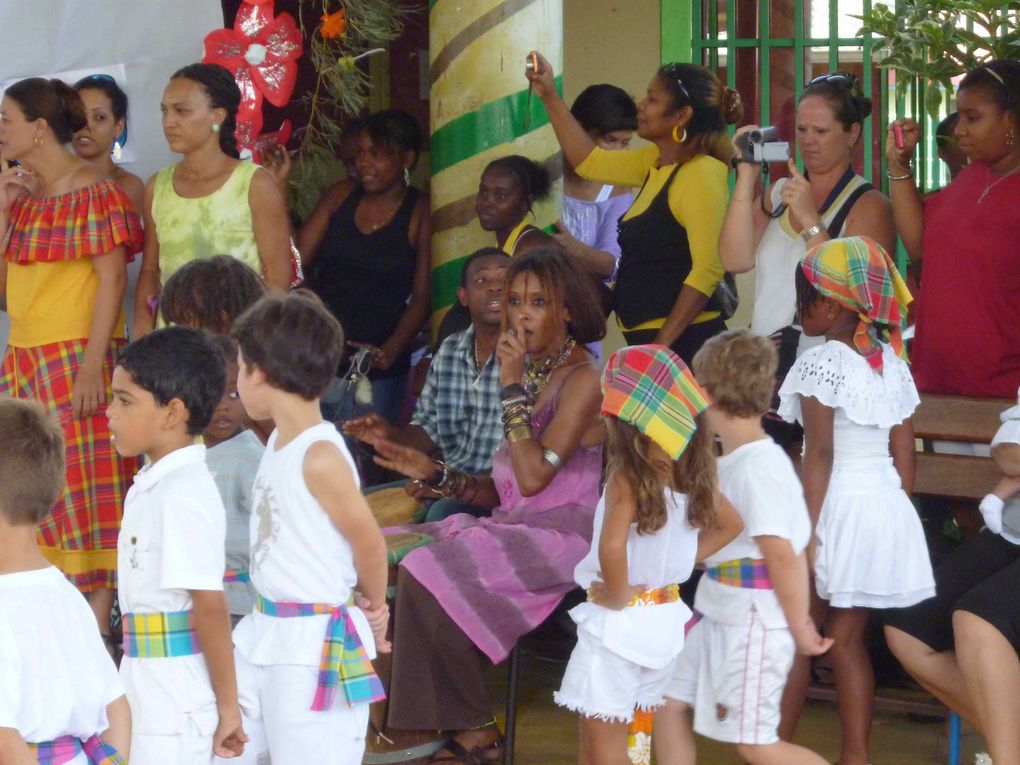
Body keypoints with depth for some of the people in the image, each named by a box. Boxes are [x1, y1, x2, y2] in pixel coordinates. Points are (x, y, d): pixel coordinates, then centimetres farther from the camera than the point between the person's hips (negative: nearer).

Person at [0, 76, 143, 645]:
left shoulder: (93, 190, -8)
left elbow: (113, 279, -13)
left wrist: (92, 365, -19)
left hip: (78, 359, -7)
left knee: (89, 489, -4)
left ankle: (99, 624, 1)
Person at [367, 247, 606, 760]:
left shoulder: (583, 379, -8)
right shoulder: (534, 375, 18)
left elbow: (534, 476, -21)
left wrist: (513, 387, -16)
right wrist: (434, 474, 6)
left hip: (560, 538, -8)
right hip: (513, 533, 9)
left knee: (430, 572, -25)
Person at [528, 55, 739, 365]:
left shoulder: (702, 173, -14)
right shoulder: (655, 162, 13)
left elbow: (708, 269, -21)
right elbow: (589, 161, 25)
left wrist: (661, 344, -22)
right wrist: (550, 97, 19)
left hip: (685, 343, -9)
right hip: (648, 339, 9)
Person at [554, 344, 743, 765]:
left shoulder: (628, 478, -20)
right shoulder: (691, 473, 0)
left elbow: (612, 549, -35)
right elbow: (729, 525, 15)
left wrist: (618, 597, -18)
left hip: (619, 620, -7)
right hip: (666, 616, 7)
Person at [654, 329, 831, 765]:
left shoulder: (758, 467, -21)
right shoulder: (731, 462, 9)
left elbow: (782, 554, -22)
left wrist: (800, 627, -17)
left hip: (754, 626, -10)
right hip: (719, 616, 10)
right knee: (668, 702, 13)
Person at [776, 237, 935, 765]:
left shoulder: (820, 364, -13)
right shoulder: (892, 363, 7)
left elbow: (819, 456, -17)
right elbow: (905, 453, 10)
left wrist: (807, 532, -17)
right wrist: (893, 512, 18)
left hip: (837, 506, -7)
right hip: (885, 505, 7)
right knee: (847, 637, 12)